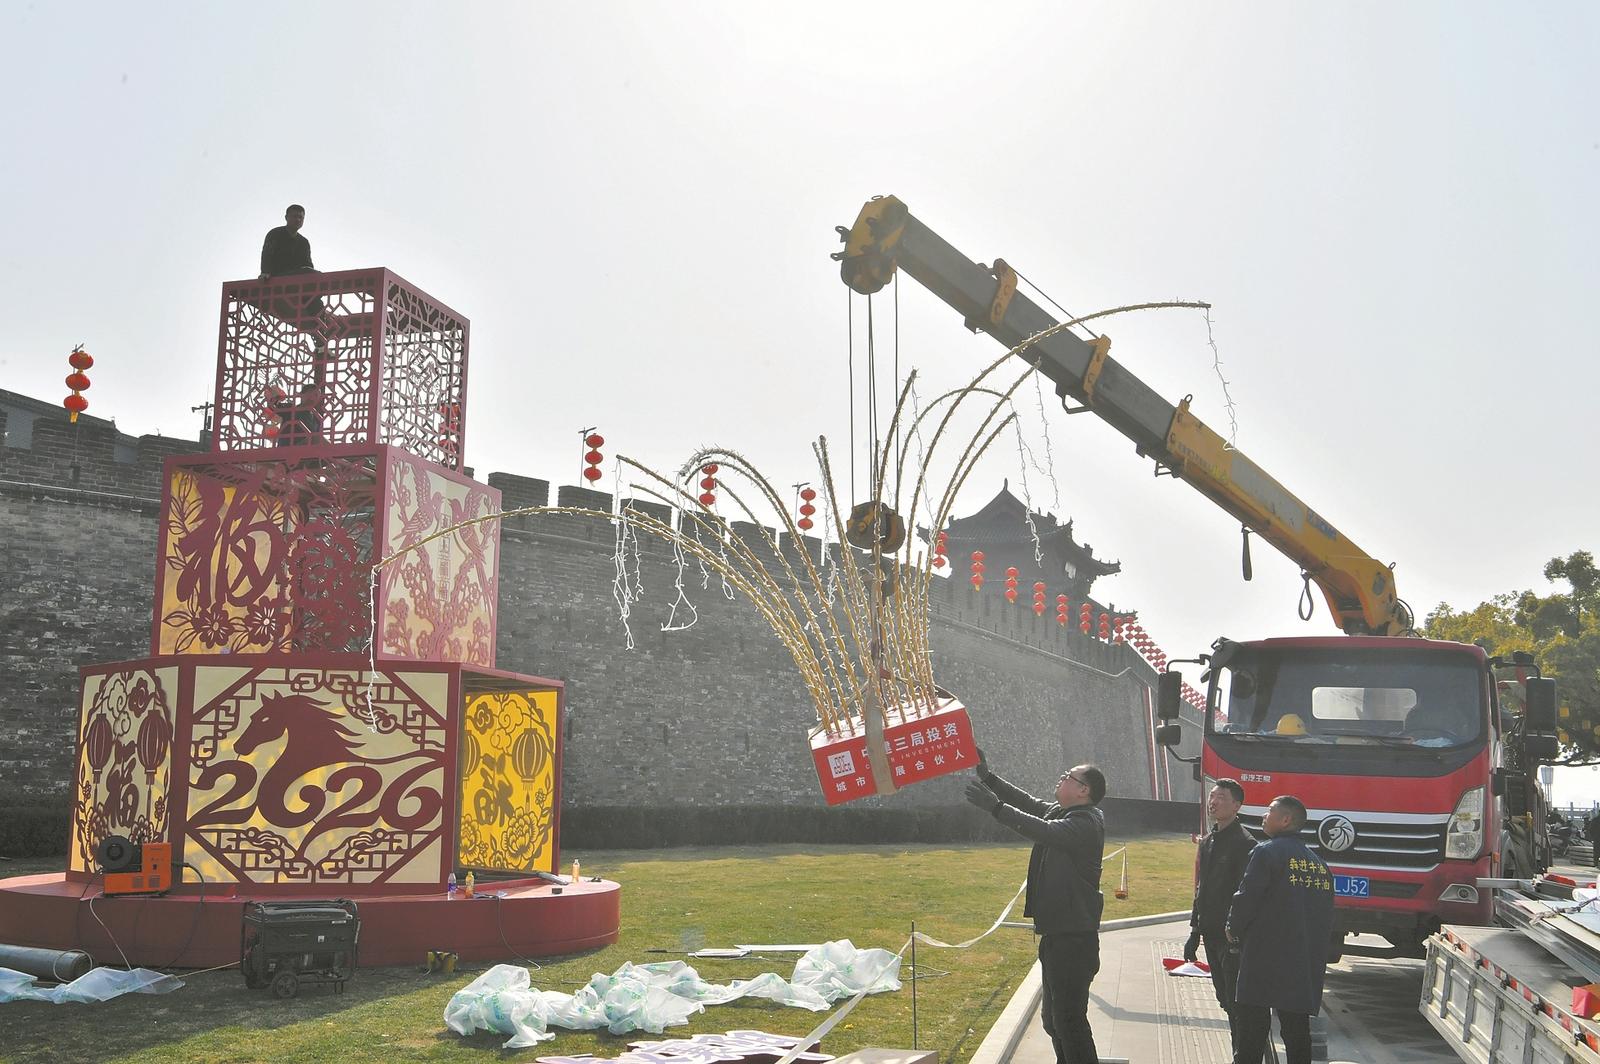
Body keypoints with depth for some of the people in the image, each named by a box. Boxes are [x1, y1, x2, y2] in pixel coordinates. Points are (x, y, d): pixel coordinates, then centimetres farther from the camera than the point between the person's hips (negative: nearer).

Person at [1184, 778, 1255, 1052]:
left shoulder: (1244, 844, -12)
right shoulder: (1208, 842, 14)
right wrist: (1195, 932, 20)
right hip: (1211, 935, 8)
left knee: (1235, 1001, -7)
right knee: (1225, 999, 13)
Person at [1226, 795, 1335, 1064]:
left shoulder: (1266, 852, -9)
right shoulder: (1319, 863, 13)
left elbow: (1246, 898, -13)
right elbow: (1327, 919, 15)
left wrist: (1234, 929, 4)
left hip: (1264, 962, -6)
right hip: (1306, 969, 6)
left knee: (1250, 1038, -1)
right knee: (1297, 1035, 11)